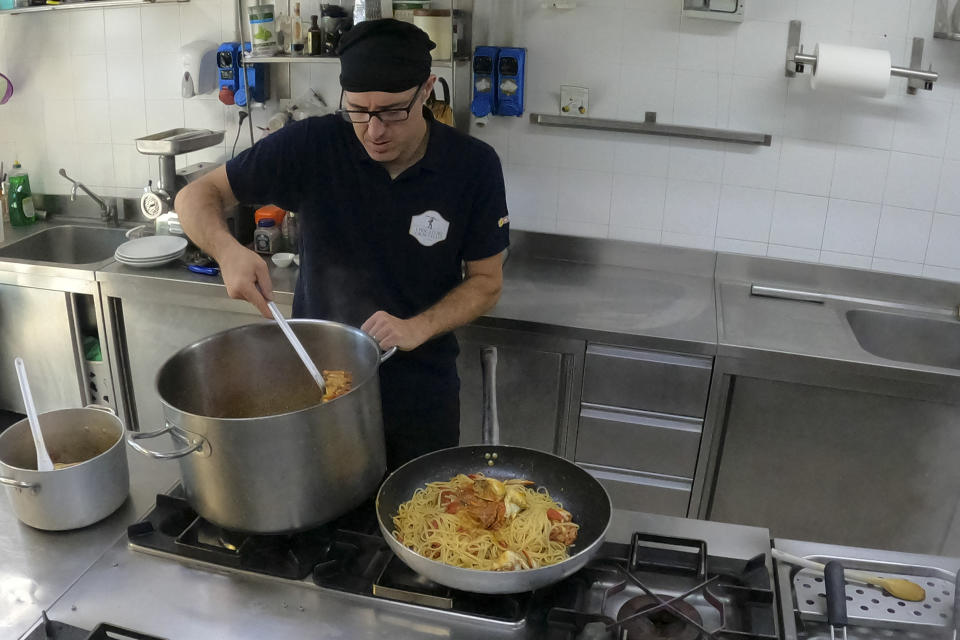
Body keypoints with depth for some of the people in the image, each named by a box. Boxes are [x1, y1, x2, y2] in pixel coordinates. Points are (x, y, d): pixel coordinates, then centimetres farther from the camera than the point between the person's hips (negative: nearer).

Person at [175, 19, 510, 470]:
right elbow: (197, 196, -7)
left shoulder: (474, 166, -13)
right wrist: (227, 250, -28)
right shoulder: (311, 145, -15)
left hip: (422, 397, 1)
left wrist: (417, 328, -24)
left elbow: (486, 281, -6)